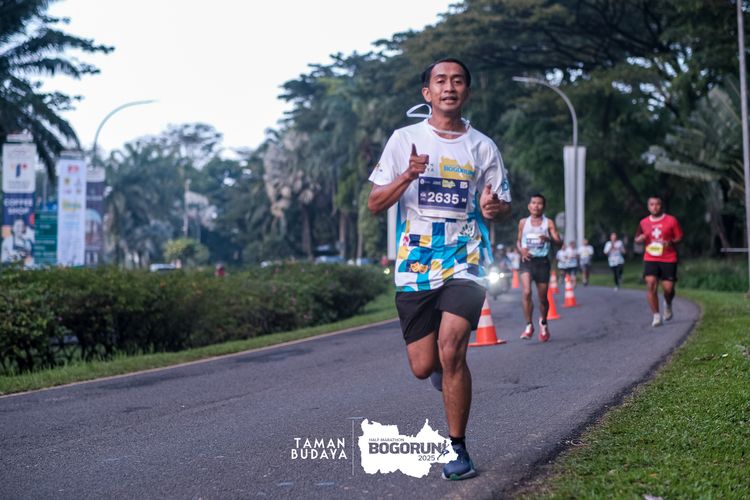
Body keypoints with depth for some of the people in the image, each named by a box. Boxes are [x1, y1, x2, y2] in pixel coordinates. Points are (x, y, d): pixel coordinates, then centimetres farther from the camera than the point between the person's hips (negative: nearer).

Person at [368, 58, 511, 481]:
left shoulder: (483, 147, 5)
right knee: (423, 366, 2)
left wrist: (494, 207, -12)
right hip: (414, 267, 1)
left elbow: (504, 207, 13)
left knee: (451, 351, -19)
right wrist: (407, 176, -17)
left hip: (465, 263, -1)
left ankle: (458, 449, -1)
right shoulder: (405, 140, 4)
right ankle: (445, 368, 42)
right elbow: (375, 204, 2)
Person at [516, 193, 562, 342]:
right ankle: (529, 325, -12)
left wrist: (548, 239, -27)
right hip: (527, 260, 0)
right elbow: (518, 241, 16)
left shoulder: (548, 223, 1)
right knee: (526, 292, -21)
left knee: (543, 297, 8)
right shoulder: (523, 222, 7)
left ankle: (543, 323, 35)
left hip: (542, 261, 0)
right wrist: (521, 250, -6)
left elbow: (558, 241, -6)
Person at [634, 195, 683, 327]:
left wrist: (671, 243, -18)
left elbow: (679, 237, 3)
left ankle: (668, 304, 32)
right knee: (651, 284, -16)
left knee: (668, 288, -5)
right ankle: (656, 316, -8)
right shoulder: (644, 222, 8)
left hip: (668, 259, -2)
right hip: (650, 259, 2)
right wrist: (640, 239, -6)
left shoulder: (671, 221, 0)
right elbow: (637, 239, 18)